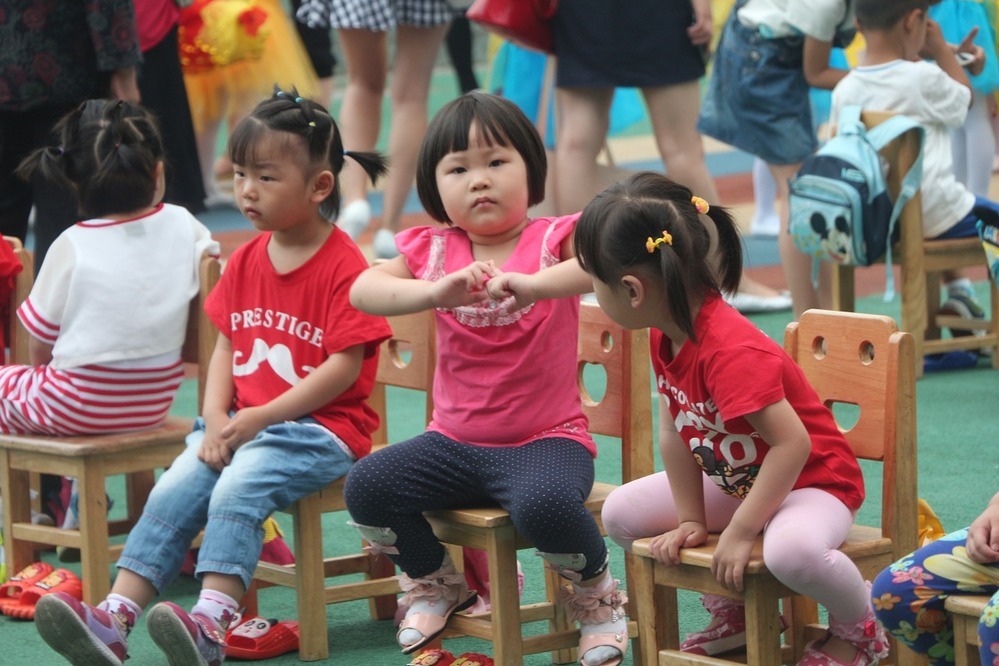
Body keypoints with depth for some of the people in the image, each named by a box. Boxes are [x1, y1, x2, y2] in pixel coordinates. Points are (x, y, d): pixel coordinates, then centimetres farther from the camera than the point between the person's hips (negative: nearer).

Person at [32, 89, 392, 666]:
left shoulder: (343, 266, -11)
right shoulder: (246, 261, 13)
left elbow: (344, 368, -15)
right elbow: (226, 344, 14)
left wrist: (261, 417, -17)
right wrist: (217, 419, -4)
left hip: (321, 428, -7)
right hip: (242, 423, 7)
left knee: (238, 488, -31)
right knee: (172, 490, -13)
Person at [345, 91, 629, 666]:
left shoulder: (553, 241, -6)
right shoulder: (433, 251, 4)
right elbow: (364, 290, -14)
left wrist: (535, 284, -44)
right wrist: (434, 292, -33)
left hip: (546, 439, -4)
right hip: (456, 441, 4)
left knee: (544, 504, -36)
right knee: (366, 488, -16)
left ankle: (598, 597, -2)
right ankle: (436, 585, 13)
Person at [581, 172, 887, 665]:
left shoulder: (731, 351, -34)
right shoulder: (664, 338, -5)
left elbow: (792, 444, -35)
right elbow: (674, 433, 1)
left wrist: (740, 532, -29)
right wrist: (691, 521, -4)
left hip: (814, 481, -10)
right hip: (733, 482, 10)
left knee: (790, 550, -41)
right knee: (621, 513, 4)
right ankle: (732, 611, 18)